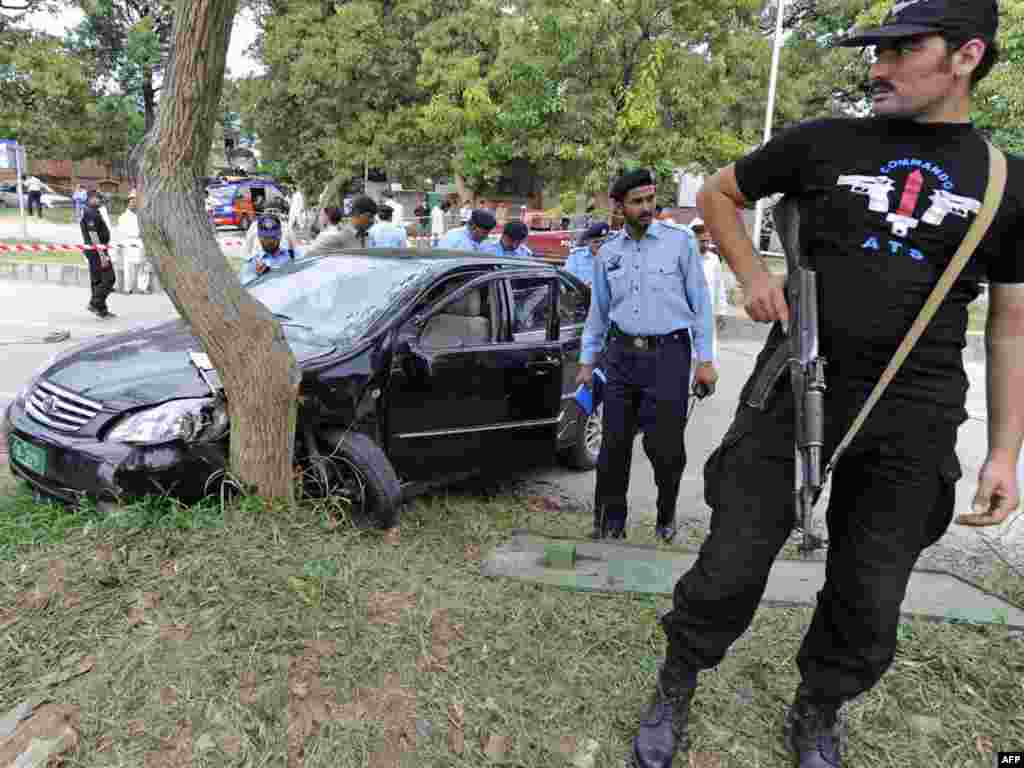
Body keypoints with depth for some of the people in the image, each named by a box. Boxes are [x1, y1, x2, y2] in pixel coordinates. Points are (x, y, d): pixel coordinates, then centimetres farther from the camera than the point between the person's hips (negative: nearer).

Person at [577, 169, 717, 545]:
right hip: (622, 354, 3)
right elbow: (598, 311, 18)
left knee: (665, 445, -1)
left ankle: (666, 517, 24)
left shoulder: (680, 241, 1)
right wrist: (587, 361, 17)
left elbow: (700, 302, 1)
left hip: (668, 353, -3)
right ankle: (610, 521, 18)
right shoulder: (608, 253, 10)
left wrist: (705, 360, -2)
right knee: (614, 444, 4)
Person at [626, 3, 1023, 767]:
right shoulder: (826, 143, 2)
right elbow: (717, 193, 15)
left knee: (869, 600, 11)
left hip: (914, 419, 2)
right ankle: (675, 692, 28)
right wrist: (751, 273, -1)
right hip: (793, 390, -1)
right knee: (731, 566, 2)